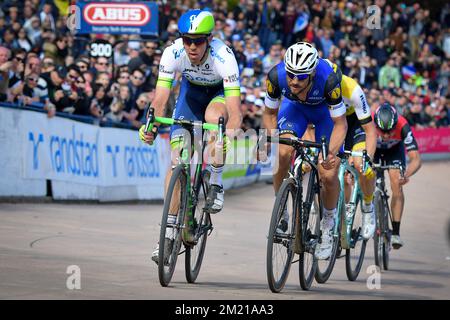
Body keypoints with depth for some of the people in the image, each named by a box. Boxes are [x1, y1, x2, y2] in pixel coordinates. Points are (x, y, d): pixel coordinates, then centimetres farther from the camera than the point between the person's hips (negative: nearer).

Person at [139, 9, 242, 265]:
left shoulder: (224, 57, -37)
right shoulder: (173, 53, -29)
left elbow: (235, 111, -43)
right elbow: (160, 99, -31)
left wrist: (229, 136, -61)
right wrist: (152, 128, -50)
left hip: (221, 91, -2)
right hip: (192, 90, 2)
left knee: (213, 117, -38)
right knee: (178, 158, -11)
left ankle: (216, 182, -14)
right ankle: (169, 232, -5)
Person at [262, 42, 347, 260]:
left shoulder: (328, 80, -40)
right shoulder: (276, 76, -33)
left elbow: (340, 123, -29)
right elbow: (269, 114, -15)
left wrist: (331, 153, -44)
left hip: (325, 110, -1)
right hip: (294, 106, 2)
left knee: (329, 176, -12)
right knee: (283, 154, -26)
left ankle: (327, 225, 15)